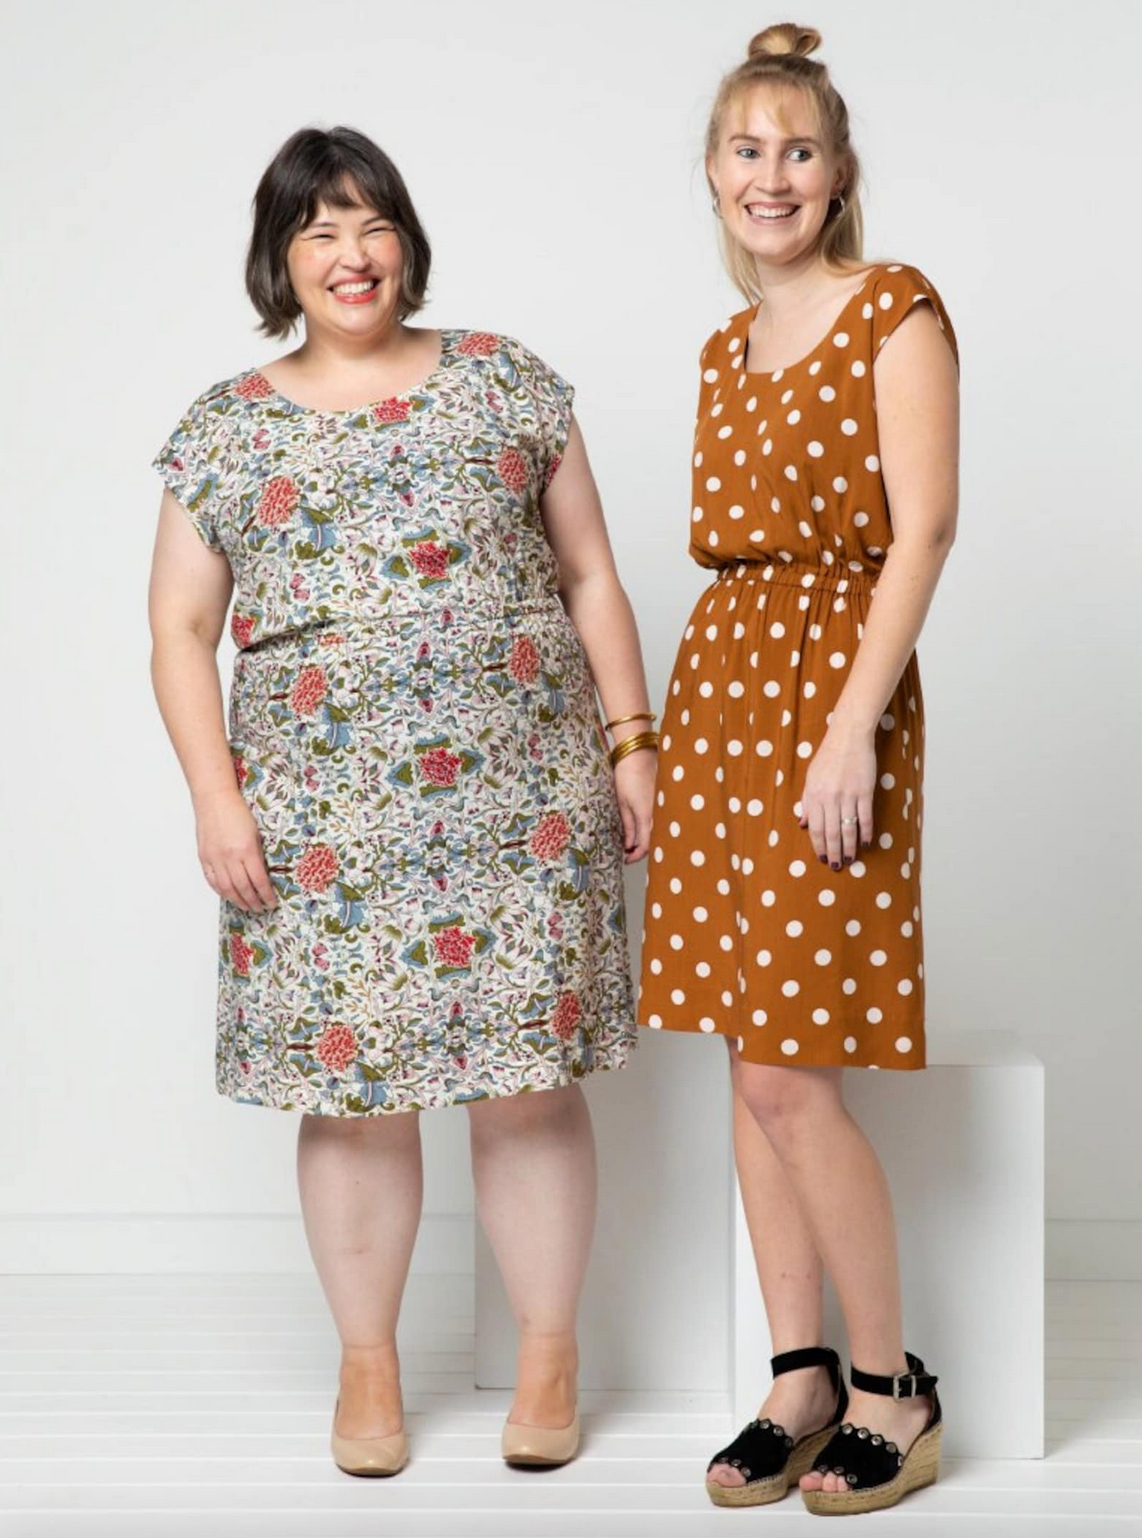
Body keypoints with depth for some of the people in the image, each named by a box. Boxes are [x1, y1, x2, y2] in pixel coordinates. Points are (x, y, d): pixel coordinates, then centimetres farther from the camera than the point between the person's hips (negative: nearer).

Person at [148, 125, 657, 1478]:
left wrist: (630, 736, 4)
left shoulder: (505, 380, 11)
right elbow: (180, 627, 8)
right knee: (352, 1082, 3)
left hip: (520, 794, 0)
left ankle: (550, 1354, 18)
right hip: (323, 812, 0)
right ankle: (367, 1364, 21)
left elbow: (589, 575, 11)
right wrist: (214, 795, -3)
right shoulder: (225, 428, 9)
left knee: (530, 1078, 0)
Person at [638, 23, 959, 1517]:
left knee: (786, 1076, -8)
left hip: (833, 682, -7)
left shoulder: (895, 309, -4)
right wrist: (656, 748, 12)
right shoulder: (725, 350, 17)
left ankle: (892, 1388, 8)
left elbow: (924, 528, -12)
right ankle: (801, 1375, 19)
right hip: (716, 681, 7)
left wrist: (851, 727, -20)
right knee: (751, 1062, 8)